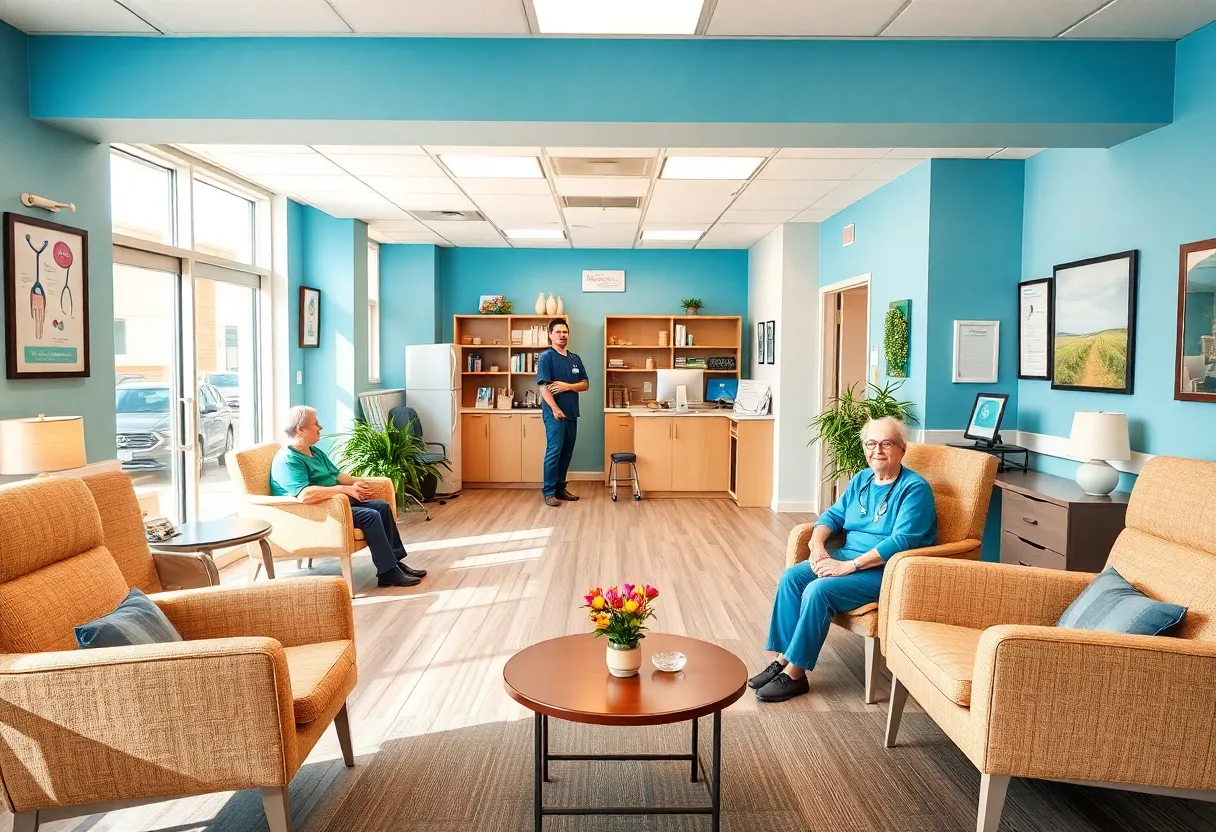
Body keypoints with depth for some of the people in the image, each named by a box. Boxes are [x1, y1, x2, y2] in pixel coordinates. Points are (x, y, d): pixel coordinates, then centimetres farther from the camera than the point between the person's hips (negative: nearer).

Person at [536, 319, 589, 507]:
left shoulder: (575, 359, 13)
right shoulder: (546, 357, -6)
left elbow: (585, 384, 10)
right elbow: (543, 386, -14)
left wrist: (568, 386, -10)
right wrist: (555, 409, -24)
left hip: (572, 413, 7)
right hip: (554, 413, -7)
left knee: (567, 453, 11)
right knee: (554, 452, -7)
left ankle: (560, 488, 20)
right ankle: (549, 492, -1)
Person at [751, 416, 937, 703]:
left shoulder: (915, 488, -14)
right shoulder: (862, 480, 10)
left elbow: (901, 541, -24)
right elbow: (833, 515, 13)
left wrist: (848, 567, -27)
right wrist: (818, 545, -10)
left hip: (886, 570, -8)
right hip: (848, 556, 8)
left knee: (818, 590, -27)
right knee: (791, 577, -13)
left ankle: (795, 673, -15)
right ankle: (783, 660, -7)